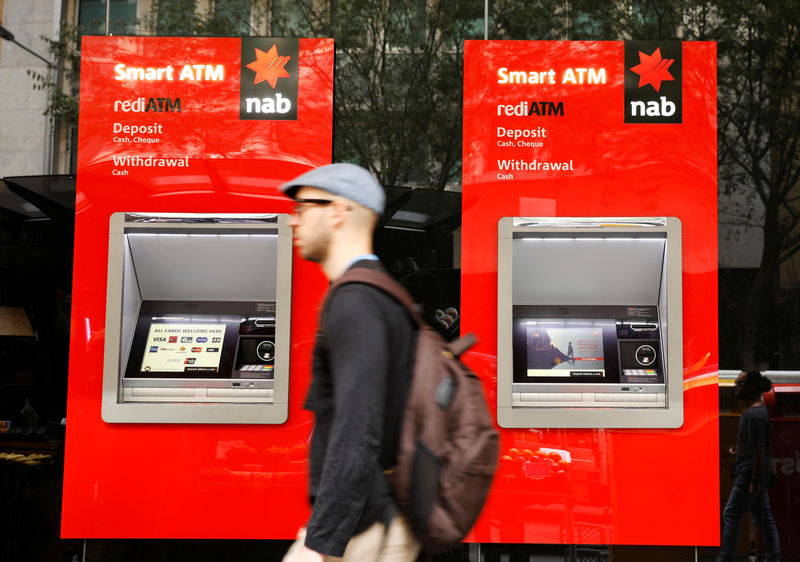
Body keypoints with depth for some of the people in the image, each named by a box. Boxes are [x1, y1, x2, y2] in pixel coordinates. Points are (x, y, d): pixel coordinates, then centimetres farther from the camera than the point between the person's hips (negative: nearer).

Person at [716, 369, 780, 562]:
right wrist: (739, 448, 9)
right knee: (763, 517, 13)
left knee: (731, 515, -4)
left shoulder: (754, 415, -19)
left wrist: (755, 481, -21)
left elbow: (759, 449, -21)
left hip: (750, 474, -10)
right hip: (753, 474, 10)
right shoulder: (752, 410, 13)